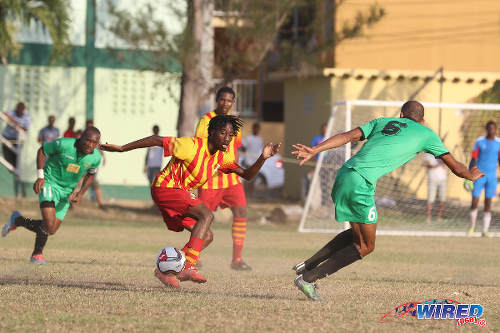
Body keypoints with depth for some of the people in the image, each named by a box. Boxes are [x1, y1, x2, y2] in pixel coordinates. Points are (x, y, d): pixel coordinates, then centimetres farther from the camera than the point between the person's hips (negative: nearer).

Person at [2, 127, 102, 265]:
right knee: (49, 223, -24)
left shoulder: (96, 157, -10)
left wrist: (81, 193, -2)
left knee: (51, 230, 6)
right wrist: (40, 176, -14)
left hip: (66, 191, 6)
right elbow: (42, 150, -7)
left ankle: (18, 220, 30)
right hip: (49, 183, -6)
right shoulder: (64, 144, -24)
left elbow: (91, 174, 11)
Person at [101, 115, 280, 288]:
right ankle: (189, 267, -36)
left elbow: (247, 175, 10)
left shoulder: (222, 157, 5)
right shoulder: (193, 146, -20)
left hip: (180, 194, 9)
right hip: (165, 188, -9)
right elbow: (157, 140, -17)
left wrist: (263, 158, -8)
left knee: (207, 236, 2)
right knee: (206, 215, -27)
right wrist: (121, 148, -16)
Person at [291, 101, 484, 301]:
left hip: (344, 174, 7)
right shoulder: (426, 134, 15)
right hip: (361, 183, -7)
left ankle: (306, 266, 19)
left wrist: (314, 150, 4)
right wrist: (472, 175, 45)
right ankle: (307, 278, -1)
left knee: (357, 234, 25)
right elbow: (454, 166, 25)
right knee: (365, 247, 5)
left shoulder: (382, 122, 24)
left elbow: (348, 136, 10)